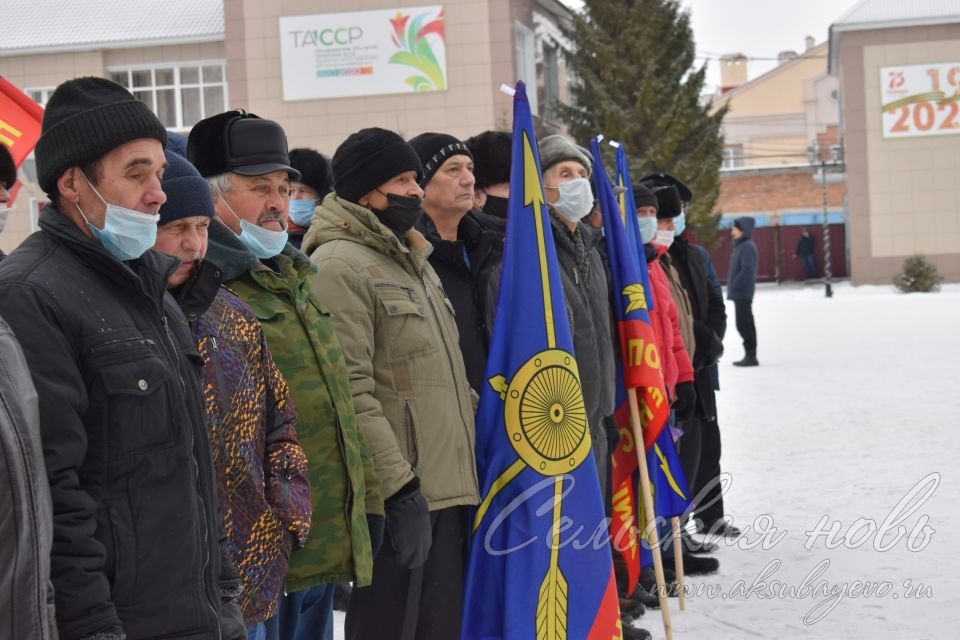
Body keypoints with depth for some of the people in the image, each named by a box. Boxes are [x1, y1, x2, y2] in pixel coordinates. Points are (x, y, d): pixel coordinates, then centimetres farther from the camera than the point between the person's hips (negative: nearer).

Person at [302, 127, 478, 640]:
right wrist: (400, 488, -22)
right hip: (403, 499, -9)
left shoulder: (412, 261, 20)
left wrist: (465, 476, 20)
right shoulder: (338, 265, -11)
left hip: (450, 489, 9)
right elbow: (351, 393, -19)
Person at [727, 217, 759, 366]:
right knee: (743, 324, 13)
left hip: (743, 293, -10)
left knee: (744, 324, -7)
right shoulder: (741, 245, 16)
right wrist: (732, 287, 14)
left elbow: (747, 270, -22)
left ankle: (751, 356, -4)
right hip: (740, 293, 10)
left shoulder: (747, 246, -14)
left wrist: (734, 285, -18)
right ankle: (750, 355, 18)